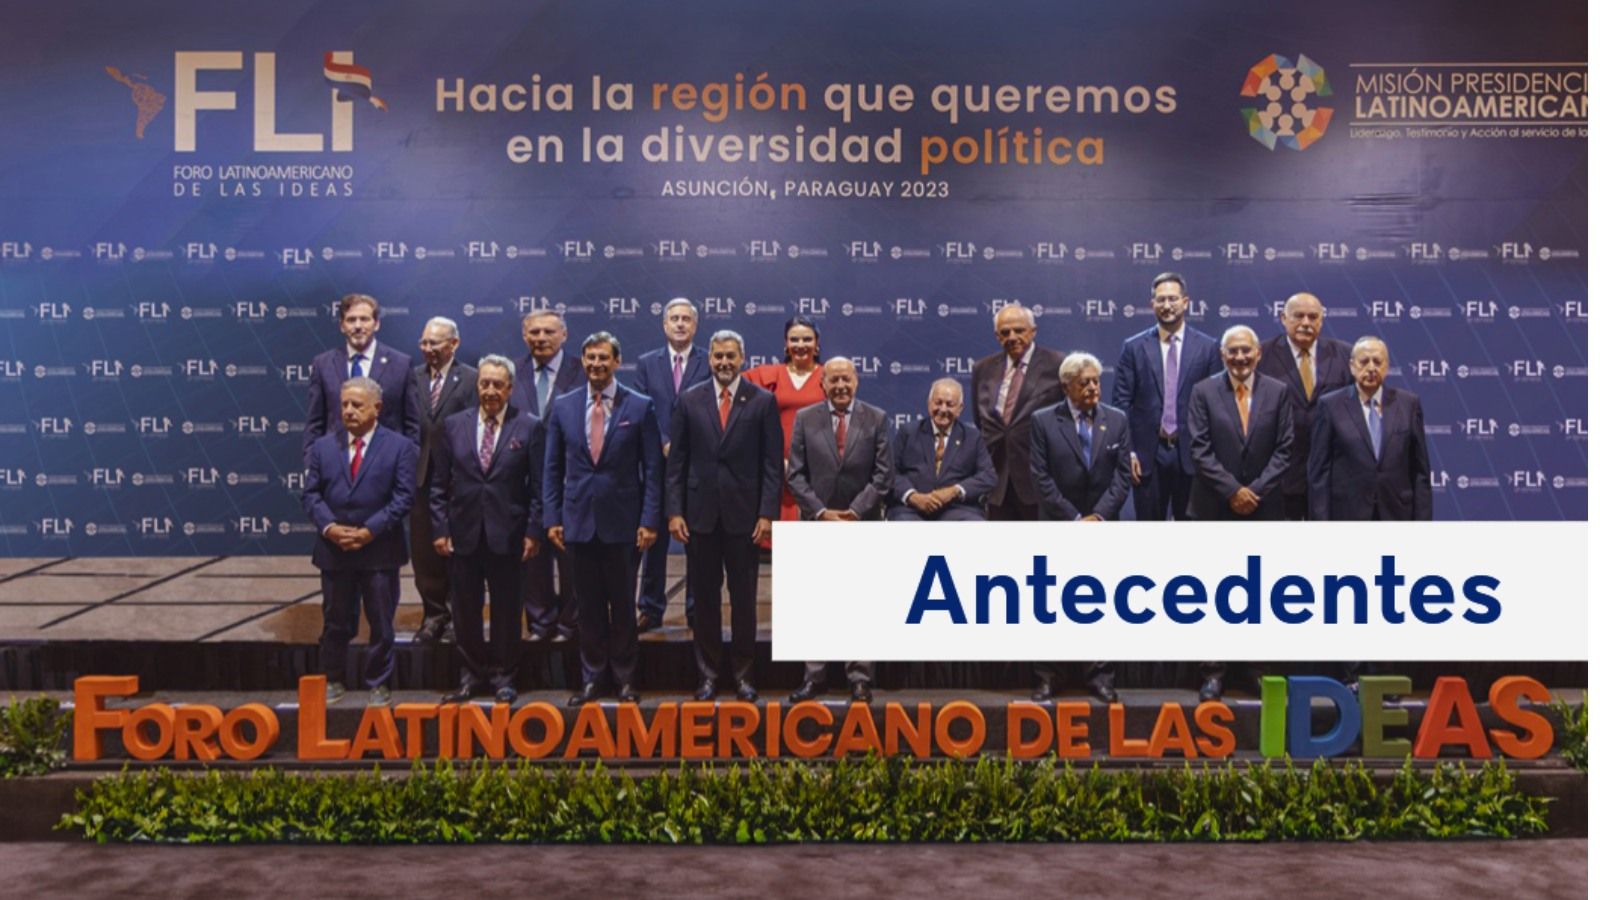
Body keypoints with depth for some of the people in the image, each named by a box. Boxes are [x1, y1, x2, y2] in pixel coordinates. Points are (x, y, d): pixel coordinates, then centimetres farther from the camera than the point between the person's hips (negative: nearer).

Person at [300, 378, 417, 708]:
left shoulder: (399, 447, -2)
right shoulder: (323, 446, 8)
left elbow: (403, 496, -8)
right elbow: (310, 494, 4)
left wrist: (369, 530, -16)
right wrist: (329, 527, -12)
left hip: (380, 550, -2)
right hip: (334, 549, 2)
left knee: (381, 622, 6)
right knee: (336, 620, 12)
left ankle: (378, 684, 18)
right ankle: (333, 680, 27)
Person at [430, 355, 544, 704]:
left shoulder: (530, 427, 0)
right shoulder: (453, 426, 7)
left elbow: (538, 486, -1)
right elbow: (439, 485, 7)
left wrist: (533, 531, -7)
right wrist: (439, 529, 0)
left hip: (507, 534, -2)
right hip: (463, 534, 2)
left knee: (506, 608, 6)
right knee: (465, 609, 8)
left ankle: (503, 676, 20)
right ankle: (472, 675, 21)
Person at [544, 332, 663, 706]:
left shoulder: (640, 407, -1)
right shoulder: (563, 406, 6)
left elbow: (652, 469, -2)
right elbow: (553, 468, 8)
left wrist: (650, 520, -8)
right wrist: (552, 518, 2)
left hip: (623, 522, -2)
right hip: (579, 521, 2)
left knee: (622, 603, 7)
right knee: (588, 604, 9)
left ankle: (624, 677, 20)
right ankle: (592, 678, 19)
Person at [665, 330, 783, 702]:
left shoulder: (763, 402, 1)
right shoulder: (689, 401, 5)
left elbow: (773, 464, -1)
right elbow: (676, 461, 5)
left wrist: (767, 513, -8)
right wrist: (674, 511, -2)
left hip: (744, 515, -1)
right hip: (700, 514, 2)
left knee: (743, 598, 6)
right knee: (705, 597, 8)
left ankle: (743, 675, 16)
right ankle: (708, 674, 18)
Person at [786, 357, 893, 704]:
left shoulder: (877, 419, 2)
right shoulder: (805, 419, 5)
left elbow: (883, 474, -2)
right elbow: (796, 475, 1)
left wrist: (855, 512, -11)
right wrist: (821, 512, -10)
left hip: (862, 523, -1)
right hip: (817, 522, 1)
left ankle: (859, 678, 10)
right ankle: (815, 676, 12)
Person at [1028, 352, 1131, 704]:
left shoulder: (1117, 420, 3)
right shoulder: (1044, 421, -4)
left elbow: (1123, 476, 1)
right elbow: (1042, 478, -7)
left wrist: (1097, 517, -10)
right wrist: (1074, 520, -11)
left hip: (1102, 524, 2)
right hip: (1057, 524, -1)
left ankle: (1100, 675, 12)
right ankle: (1047, 676, 11)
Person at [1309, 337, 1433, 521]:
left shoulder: (1409, 404, 6)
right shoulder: (1330, 406, 0)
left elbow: (1420, 470, 7)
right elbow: (1320, 471, -1)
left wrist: (1422, 519, 3)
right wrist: (1321, 520, -6)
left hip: (1397, 513, 2)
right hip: (1348, 514, -2)